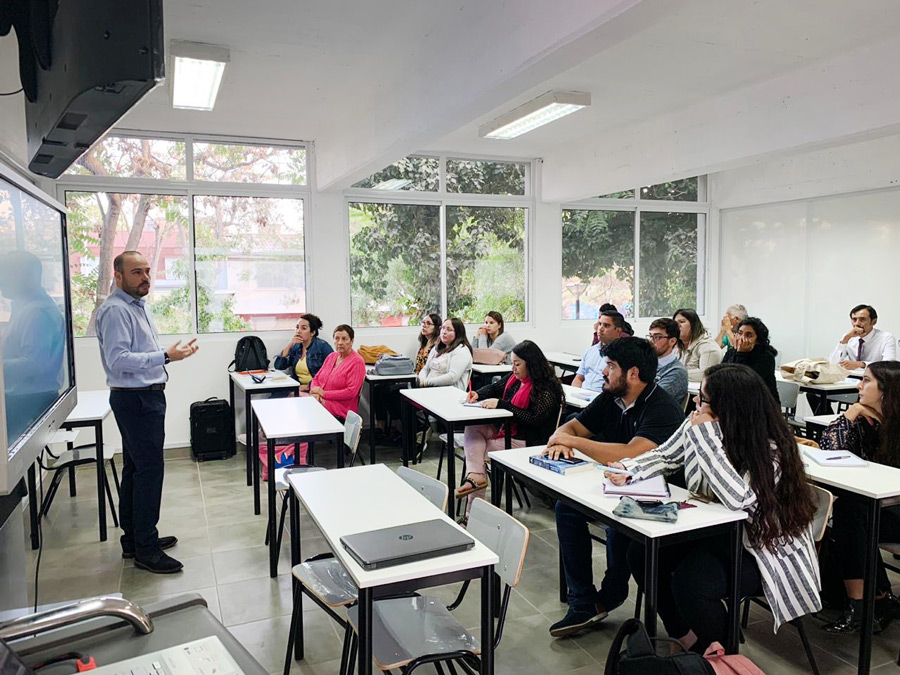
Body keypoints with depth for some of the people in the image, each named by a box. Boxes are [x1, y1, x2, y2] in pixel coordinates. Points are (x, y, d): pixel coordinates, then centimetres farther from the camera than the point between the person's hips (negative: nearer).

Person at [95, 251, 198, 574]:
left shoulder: (139, 306, 17)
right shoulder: (115, 310, -16)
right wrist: (165, 357, -30)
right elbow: (118, 359, -25)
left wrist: (173, 352, 12)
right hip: (135, 399, -11)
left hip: (147, 396, 11)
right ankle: (146, 550, 0)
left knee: (134, 468, 16)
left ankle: (135, 538, 28)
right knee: (150, 470, -8)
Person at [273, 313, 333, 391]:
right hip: (298, 388, 5)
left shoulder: (322, 346, -2)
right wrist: (289, 345, -2)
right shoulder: (295, 347, 15)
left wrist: (310, 386, -16)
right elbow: (278, 366, 6)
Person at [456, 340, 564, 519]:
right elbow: (495, 388, 22)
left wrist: (500, 404, -28)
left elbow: (534, 419, -26)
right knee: (473, 427, -13)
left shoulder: (546, 387, -18)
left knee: (478, 451, -12)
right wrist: (477, 394, 0)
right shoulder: (515, 377, 7)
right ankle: (475, 475, -26)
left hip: (526, 442, -8)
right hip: (506, 428, 8)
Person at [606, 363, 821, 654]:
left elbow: (738, 499, -39)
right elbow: (664, 456, 7)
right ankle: (684, 636, 15)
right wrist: (628, 470, -12)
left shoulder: (770, 449, -24)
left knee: (690, 586, -27)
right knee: (641, 553, -8)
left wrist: (705, 436, -38)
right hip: (709, 529, 7)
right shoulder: (697, 424, -8)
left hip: (756, 545, -7)